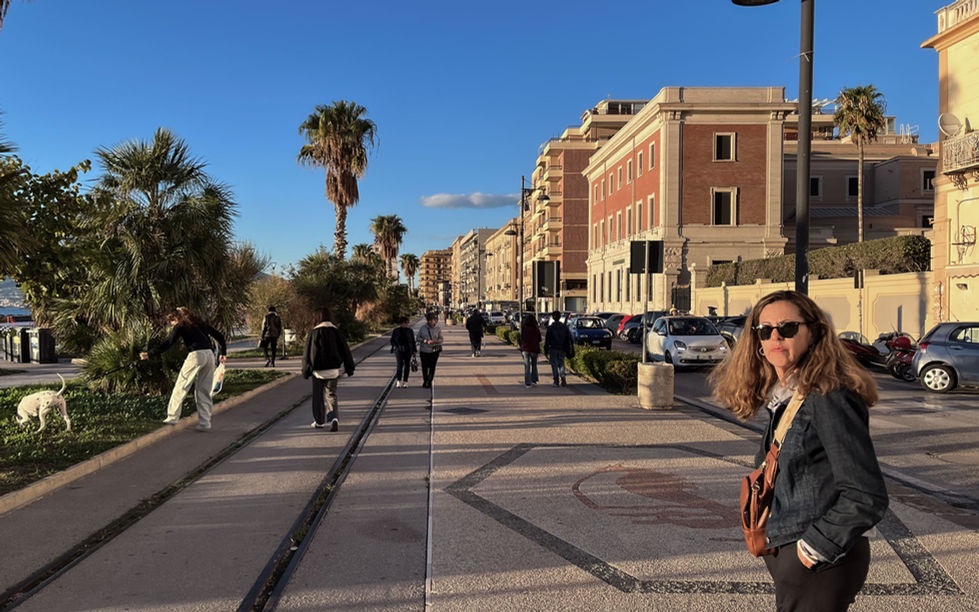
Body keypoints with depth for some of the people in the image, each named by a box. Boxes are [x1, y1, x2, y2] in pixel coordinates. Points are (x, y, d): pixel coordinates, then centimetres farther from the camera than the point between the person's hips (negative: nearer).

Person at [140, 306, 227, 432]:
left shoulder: (180, 326, 7)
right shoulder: (200, 323, 24)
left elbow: (167, 344, -1)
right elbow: (219, 336, 24)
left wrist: (149, 353, 3)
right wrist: (223, 352, 32)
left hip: (196, 355, -6)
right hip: (209, 355, 6)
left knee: (181, 387, 5)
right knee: (204, 391, 10)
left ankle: (172, 418, 6)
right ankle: (204, 423, 6)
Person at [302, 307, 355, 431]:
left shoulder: (314, 333, -9)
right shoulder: (335, 331, 0)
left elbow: (307, 353, -5)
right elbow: (345, 350, 2)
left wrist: (306, 371, 5)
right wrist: (349, 368, 9)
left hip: (319, 370, -2)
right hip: (333, 370, 2)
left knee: (318, 396, 13)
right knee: (331, 395, 6)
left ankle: (319, 421, 23)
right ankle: (334, 419, -16)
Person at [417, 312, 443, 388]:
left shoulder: (438, 329, 0)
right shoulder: (423, 328, 1)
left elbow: (440, 339, -1)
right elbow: (418, 337, 6)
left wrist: (434, 341, -21)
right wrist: (424, 340, -15)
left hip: (434, 351, 0)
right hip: (424, 350, 0)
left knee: (432, 367, -1)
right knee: (424, 367, 5)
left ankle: (429, 382, 15)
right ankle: (425, 381, 26)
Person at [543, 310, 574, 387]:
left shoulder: (550, 327, -5)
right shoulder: (565, 327, 6)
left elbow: (547, 340, -6)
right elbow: (569, 339, 7)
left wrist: (546, 351, -3)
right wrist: (571, 350, 12)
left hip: (553, 349, -3)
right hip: (562, 349, 3)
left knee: (554, 365, 4)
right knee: (561, 364, 15)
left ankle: (556, 382, 2)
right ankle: (563, 375, -11)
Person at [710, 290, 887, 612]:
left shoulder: (828, 398, -18)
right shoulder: (780, 398, 7)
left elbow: (867, 496, -21)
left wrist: (817, 546, -17)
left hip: (821, 561, -8)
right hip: (785, 549, 8)